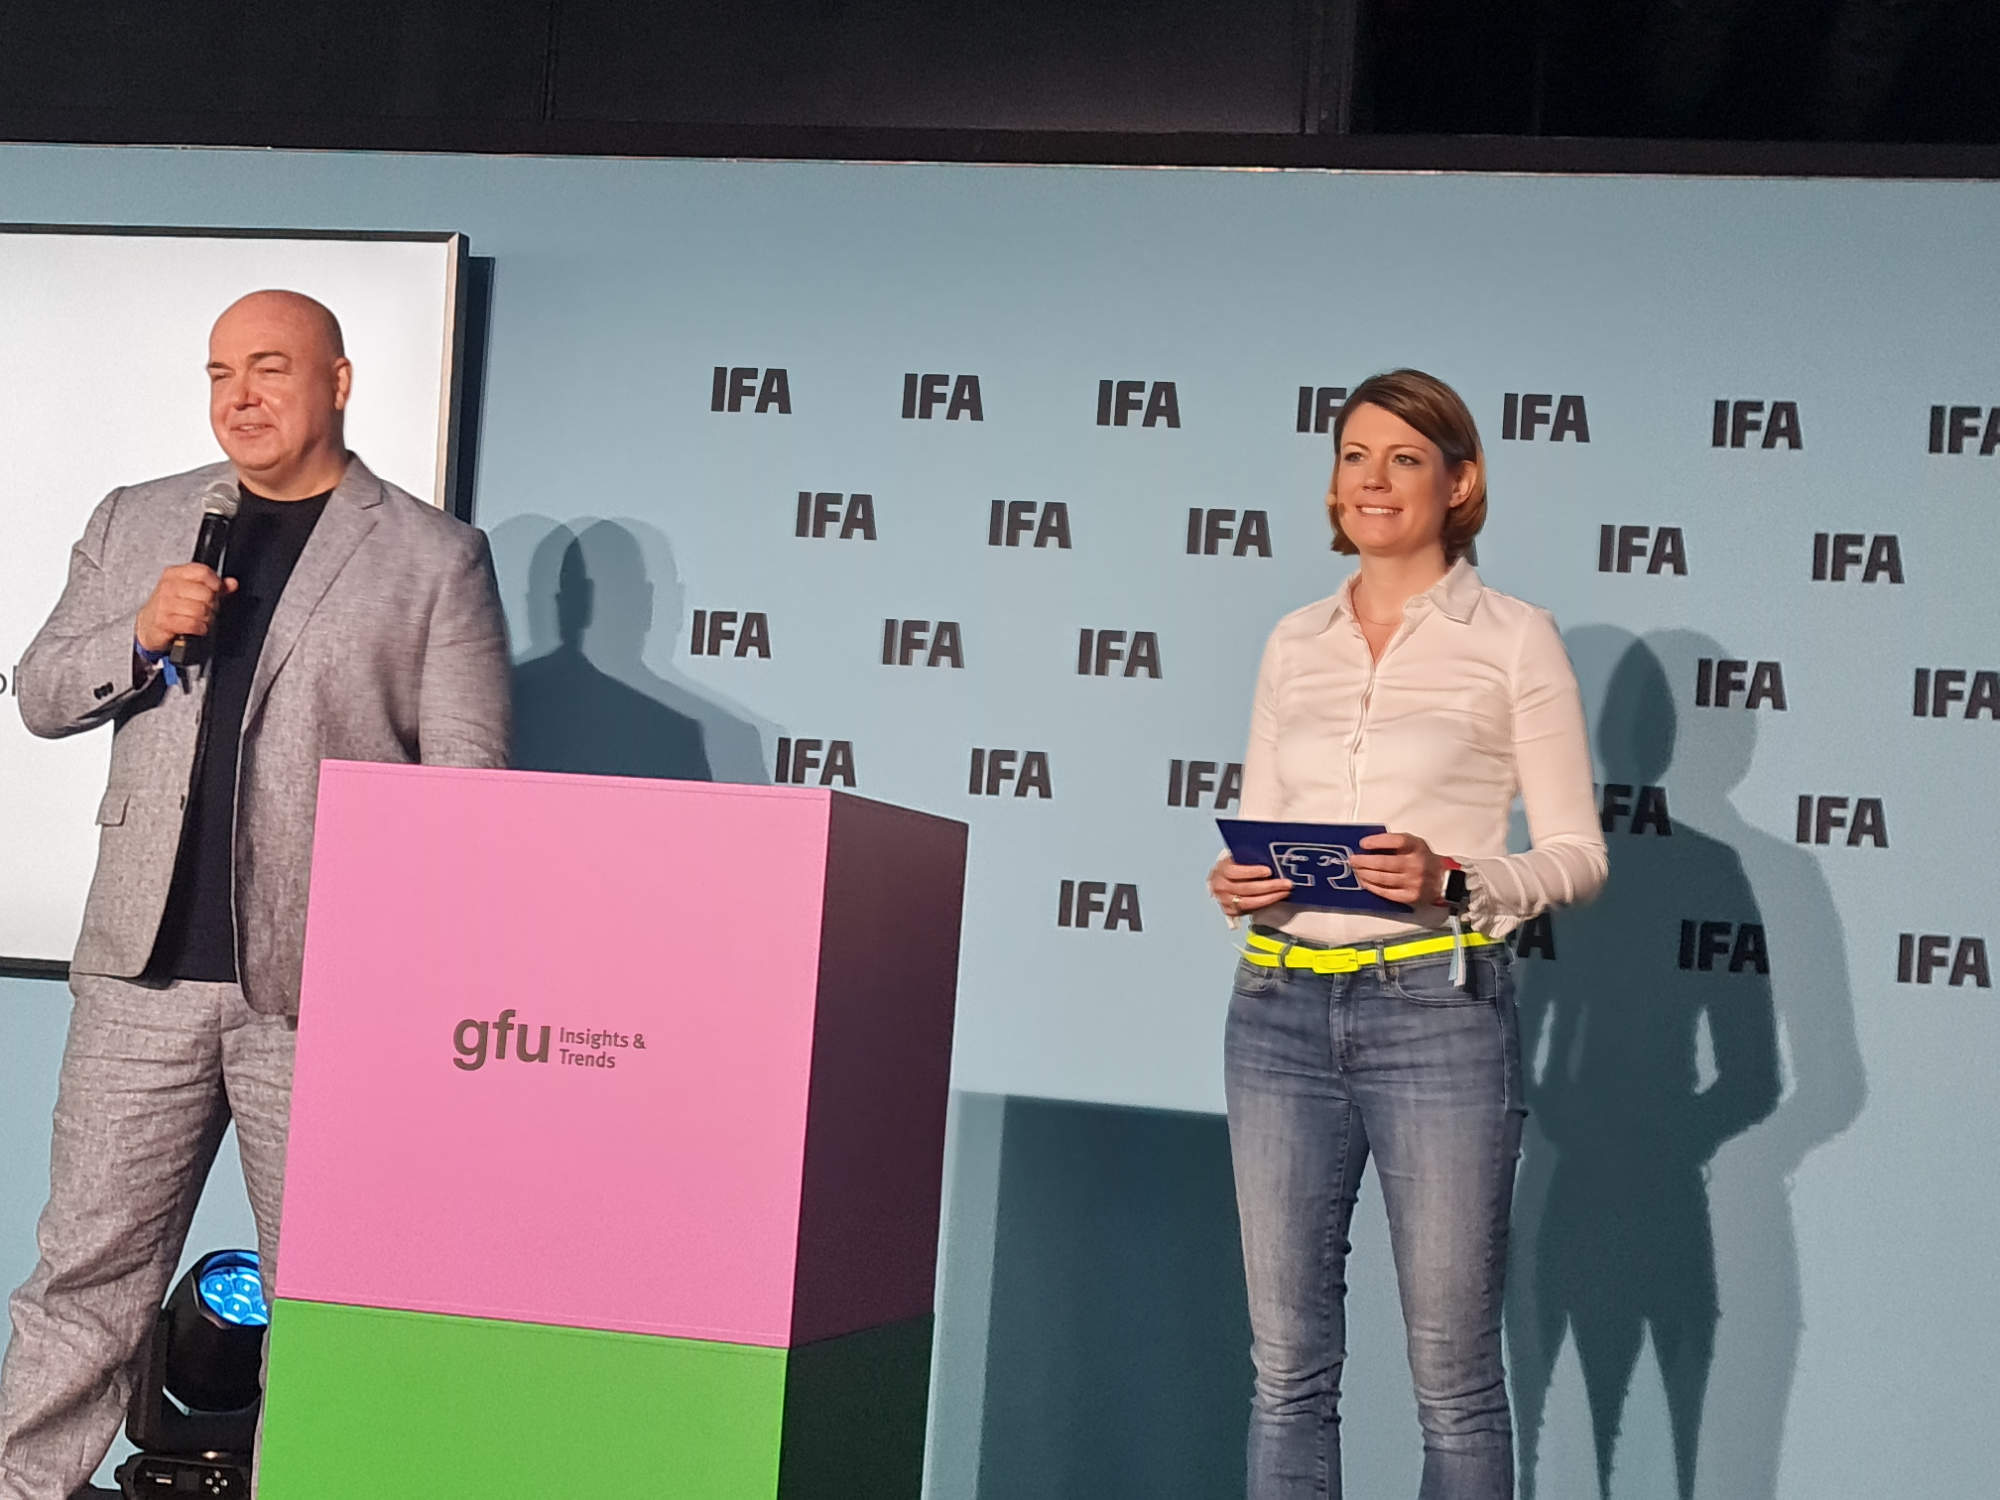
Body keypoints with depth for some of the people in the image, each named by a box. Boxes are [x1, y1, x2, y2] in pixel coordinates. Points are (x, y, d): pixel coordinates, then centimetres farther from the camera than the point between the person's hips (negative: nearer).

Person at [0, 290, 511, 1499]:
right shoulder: (136, 523, 14)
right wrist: (142, 633, -6)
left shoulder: (435, 555, 3)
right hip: (147, 966, 3)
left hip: (328, 979, -2)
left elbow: (467, 765, 1)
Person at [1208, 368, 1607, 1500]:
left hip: (1440, 1009, -4)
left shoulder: (1514, 640, 1)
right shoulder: (1295, 644, 14)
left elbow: (1576, 853, 0)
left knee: (1454, 1374, -1)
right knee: (1288, 1364, 6)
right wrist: (1237, 885, -4)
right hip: (1282, 1009, 4)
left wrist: (1453, 880, -17)